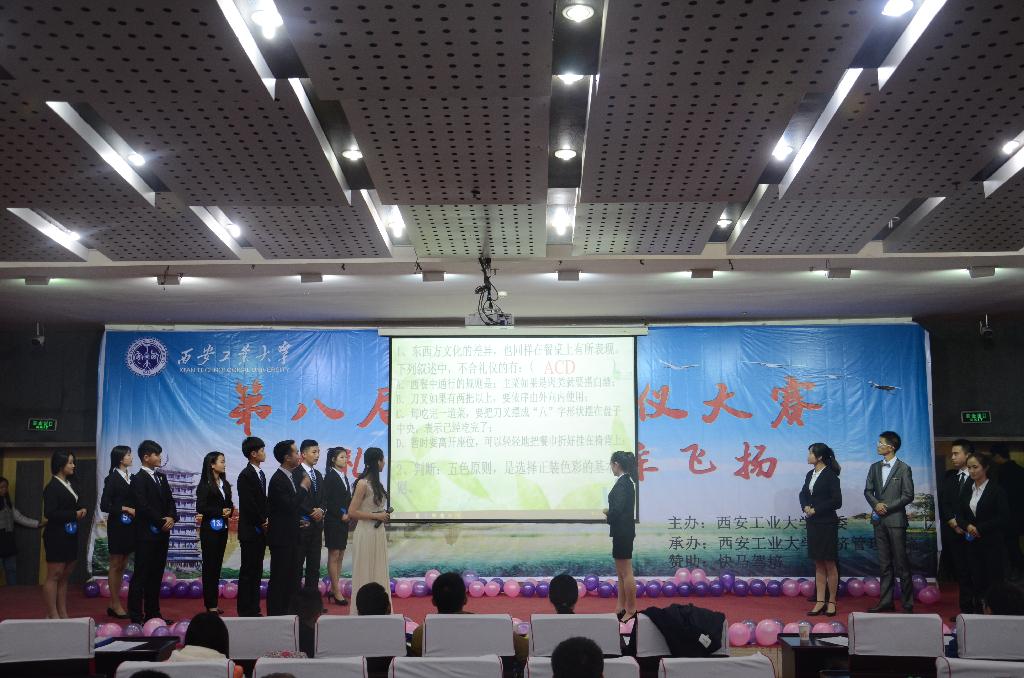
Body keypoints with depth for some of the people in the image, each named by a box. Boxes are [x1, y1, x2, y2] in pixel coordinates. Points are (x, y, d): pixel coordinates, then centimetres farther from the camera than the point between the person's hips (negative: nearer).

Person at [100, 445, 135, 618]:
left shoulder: (130, 477, 10)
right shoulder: (112, 479, -10)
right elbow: (104, 505, -14)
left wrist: (134, 511, -2)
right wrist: (124, 509, -18)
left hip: (129, 526, 7)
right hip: (117, 526, -7)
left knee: (122, 566, 11)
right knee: (115, 565, 2)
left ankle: (115, 604, 17)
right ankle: (115, 605, 9)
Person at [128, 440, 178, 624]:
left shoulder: (161, 477, 15)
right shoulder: (138, 479, -9)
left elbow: (169, 501, 13)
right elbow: (143, 507, -16)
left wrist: (172, 517, -6)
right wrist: (161, 522, -12)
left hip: (162, 533, 7)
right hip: (146, 534, -7)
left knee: (156, 574, 11)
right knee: (141, 575, -3)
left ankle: (153, 613, 18)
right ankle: (136, 616, 0)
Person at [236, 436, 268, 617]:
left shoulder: (261, 474, 14)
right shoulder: (246, 475, -13)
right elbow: (248, 504, -17)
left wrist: (265, 521, 3)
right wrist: (262, 522, -10)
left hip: (260, 530, 8)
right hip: (250, 531, -8)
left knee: (256, 570, 10)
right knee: (248, 571, -3)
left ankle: (254, 609, 16)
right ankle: (245, 610, 3)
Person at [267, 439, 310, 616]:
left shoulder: (292, 477, 11)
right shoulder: (278, 480, -18)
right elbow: (290, 506, -25)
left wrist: (300, 519, 9)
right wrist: (303, 487, -15)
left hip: (292, 535, 9)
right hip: (281, 537, -9)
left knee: (292, 577, 14)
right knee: (278, 578, -2)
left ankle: (290, 611, 22)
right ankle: (275, 613, 5)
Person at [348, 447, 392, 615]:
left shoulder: (376, 482, 10)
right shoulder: (363, 483, -14)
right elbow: (352, 512, -16)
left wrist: (384, 516, 7)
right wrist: (377, 516, -16)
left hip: (378, 532, 8)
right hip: (366, 533, -8)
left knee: (379, 573, 11)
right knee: (365, 574, 1)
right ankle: (363, 612, 10)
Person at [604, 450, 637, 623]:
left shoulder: (622, 483, -17)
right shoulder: (627, 482, 12)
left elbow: (618, 509, -23)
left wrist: (608, 514, -4)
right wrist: (610, 512, 6)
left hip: (622, 532, -10)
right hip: (623, 532, 10)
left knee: (626, 573, -4)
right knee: (621, 573, 15)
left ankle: (631, 610, 2)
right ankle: (622, 608, 21)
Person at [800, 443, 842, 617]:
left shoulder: (830, 475, -11)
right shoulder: (810, 474, 10)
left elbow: (837, 501, -14)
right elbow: (803, 493, 17)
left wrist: (816, 510, -13)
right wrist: (806, 507, -3)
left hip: (827, 524, -7)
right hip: (813, 523, 7)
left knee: (829, 564, 2)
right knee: (818, 565, 9)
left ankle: (832, 602, 10)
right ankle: (820, 602, 12)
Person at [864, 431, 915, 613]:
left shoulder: (904, 468, -4)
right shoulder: (874, 467, 12)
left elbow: (908, 495, -8)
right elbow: (868, 490, 11)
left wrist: (887, 507, -13)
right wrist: (876, 504, -8)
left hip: (896, 520, -5)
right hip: (879, 520, 5)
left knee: (901, 563, -3)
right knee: (885, 563, 10)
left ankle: (908, 603, 3)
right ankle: (885, 601, 14)